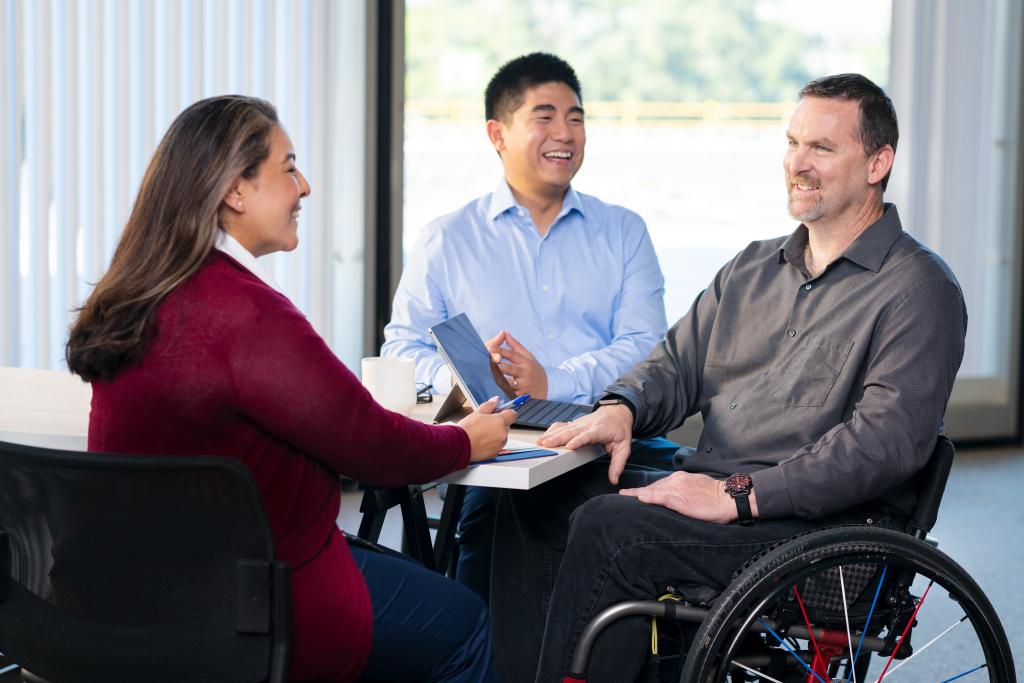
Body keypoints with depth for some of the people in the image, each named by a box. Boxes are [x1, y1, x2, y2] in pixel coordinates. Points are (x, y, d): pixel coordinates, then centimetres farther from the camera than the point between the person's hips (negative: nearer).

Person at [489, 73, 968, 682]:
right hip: (709, 488, 8)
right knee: (536, 501, -11)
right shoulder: (754, 268, 20)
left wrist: (737, 495, -22)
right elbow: (679, 363, 20)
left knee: (609, 527, -27)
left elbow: (886, 441, -17)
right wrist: (622, 409, -5)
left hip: (824, 521, -8)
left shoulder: (920, 290, -6)